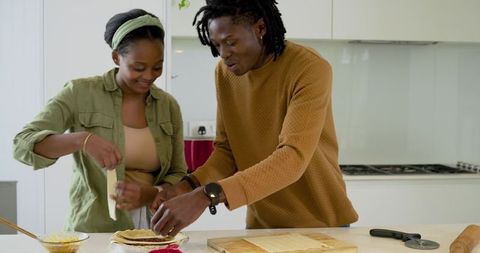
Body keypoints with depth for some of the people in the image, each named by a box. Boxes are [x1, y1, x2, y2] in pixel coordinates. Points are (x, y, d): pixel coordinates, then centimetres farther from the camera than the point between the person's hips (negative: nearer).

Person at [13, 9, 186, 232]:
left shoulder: (168, 106, 6)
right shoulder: (81, 93, -4)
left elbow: (178, 175, 8)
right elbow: (22, 144, -10)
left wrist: (148, 194, -13)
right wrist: (81, 139, -27)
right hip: (92, 231, -2)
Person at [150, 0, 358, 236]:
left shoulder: (310, 69, -23)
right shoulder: (224, 72, -5)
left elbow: (292, 159, -33)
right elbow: (226, 150, 2)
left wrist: (208, 195, -41)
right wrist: (190, 186, -17)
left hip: (320, 223, -4)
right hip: (262, 223, 5)